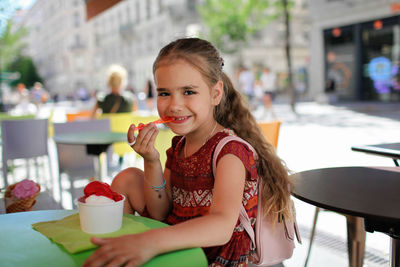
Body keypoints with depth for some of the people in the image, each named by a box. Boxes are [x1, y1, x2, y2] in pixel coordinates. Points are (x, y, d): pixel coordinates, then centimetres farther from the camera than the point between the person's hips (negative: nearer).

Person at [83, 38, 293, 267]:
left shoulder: (230, 150, -21)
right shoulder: (179, 144, 3)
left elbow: (222, 227, -37)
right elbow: (160, 214, 3)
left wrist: (150, 241, -52)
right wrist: (152, 162, -12)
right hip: (179, 246, 7)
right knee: (127, 178, 6)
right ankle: (109, 242, 23)